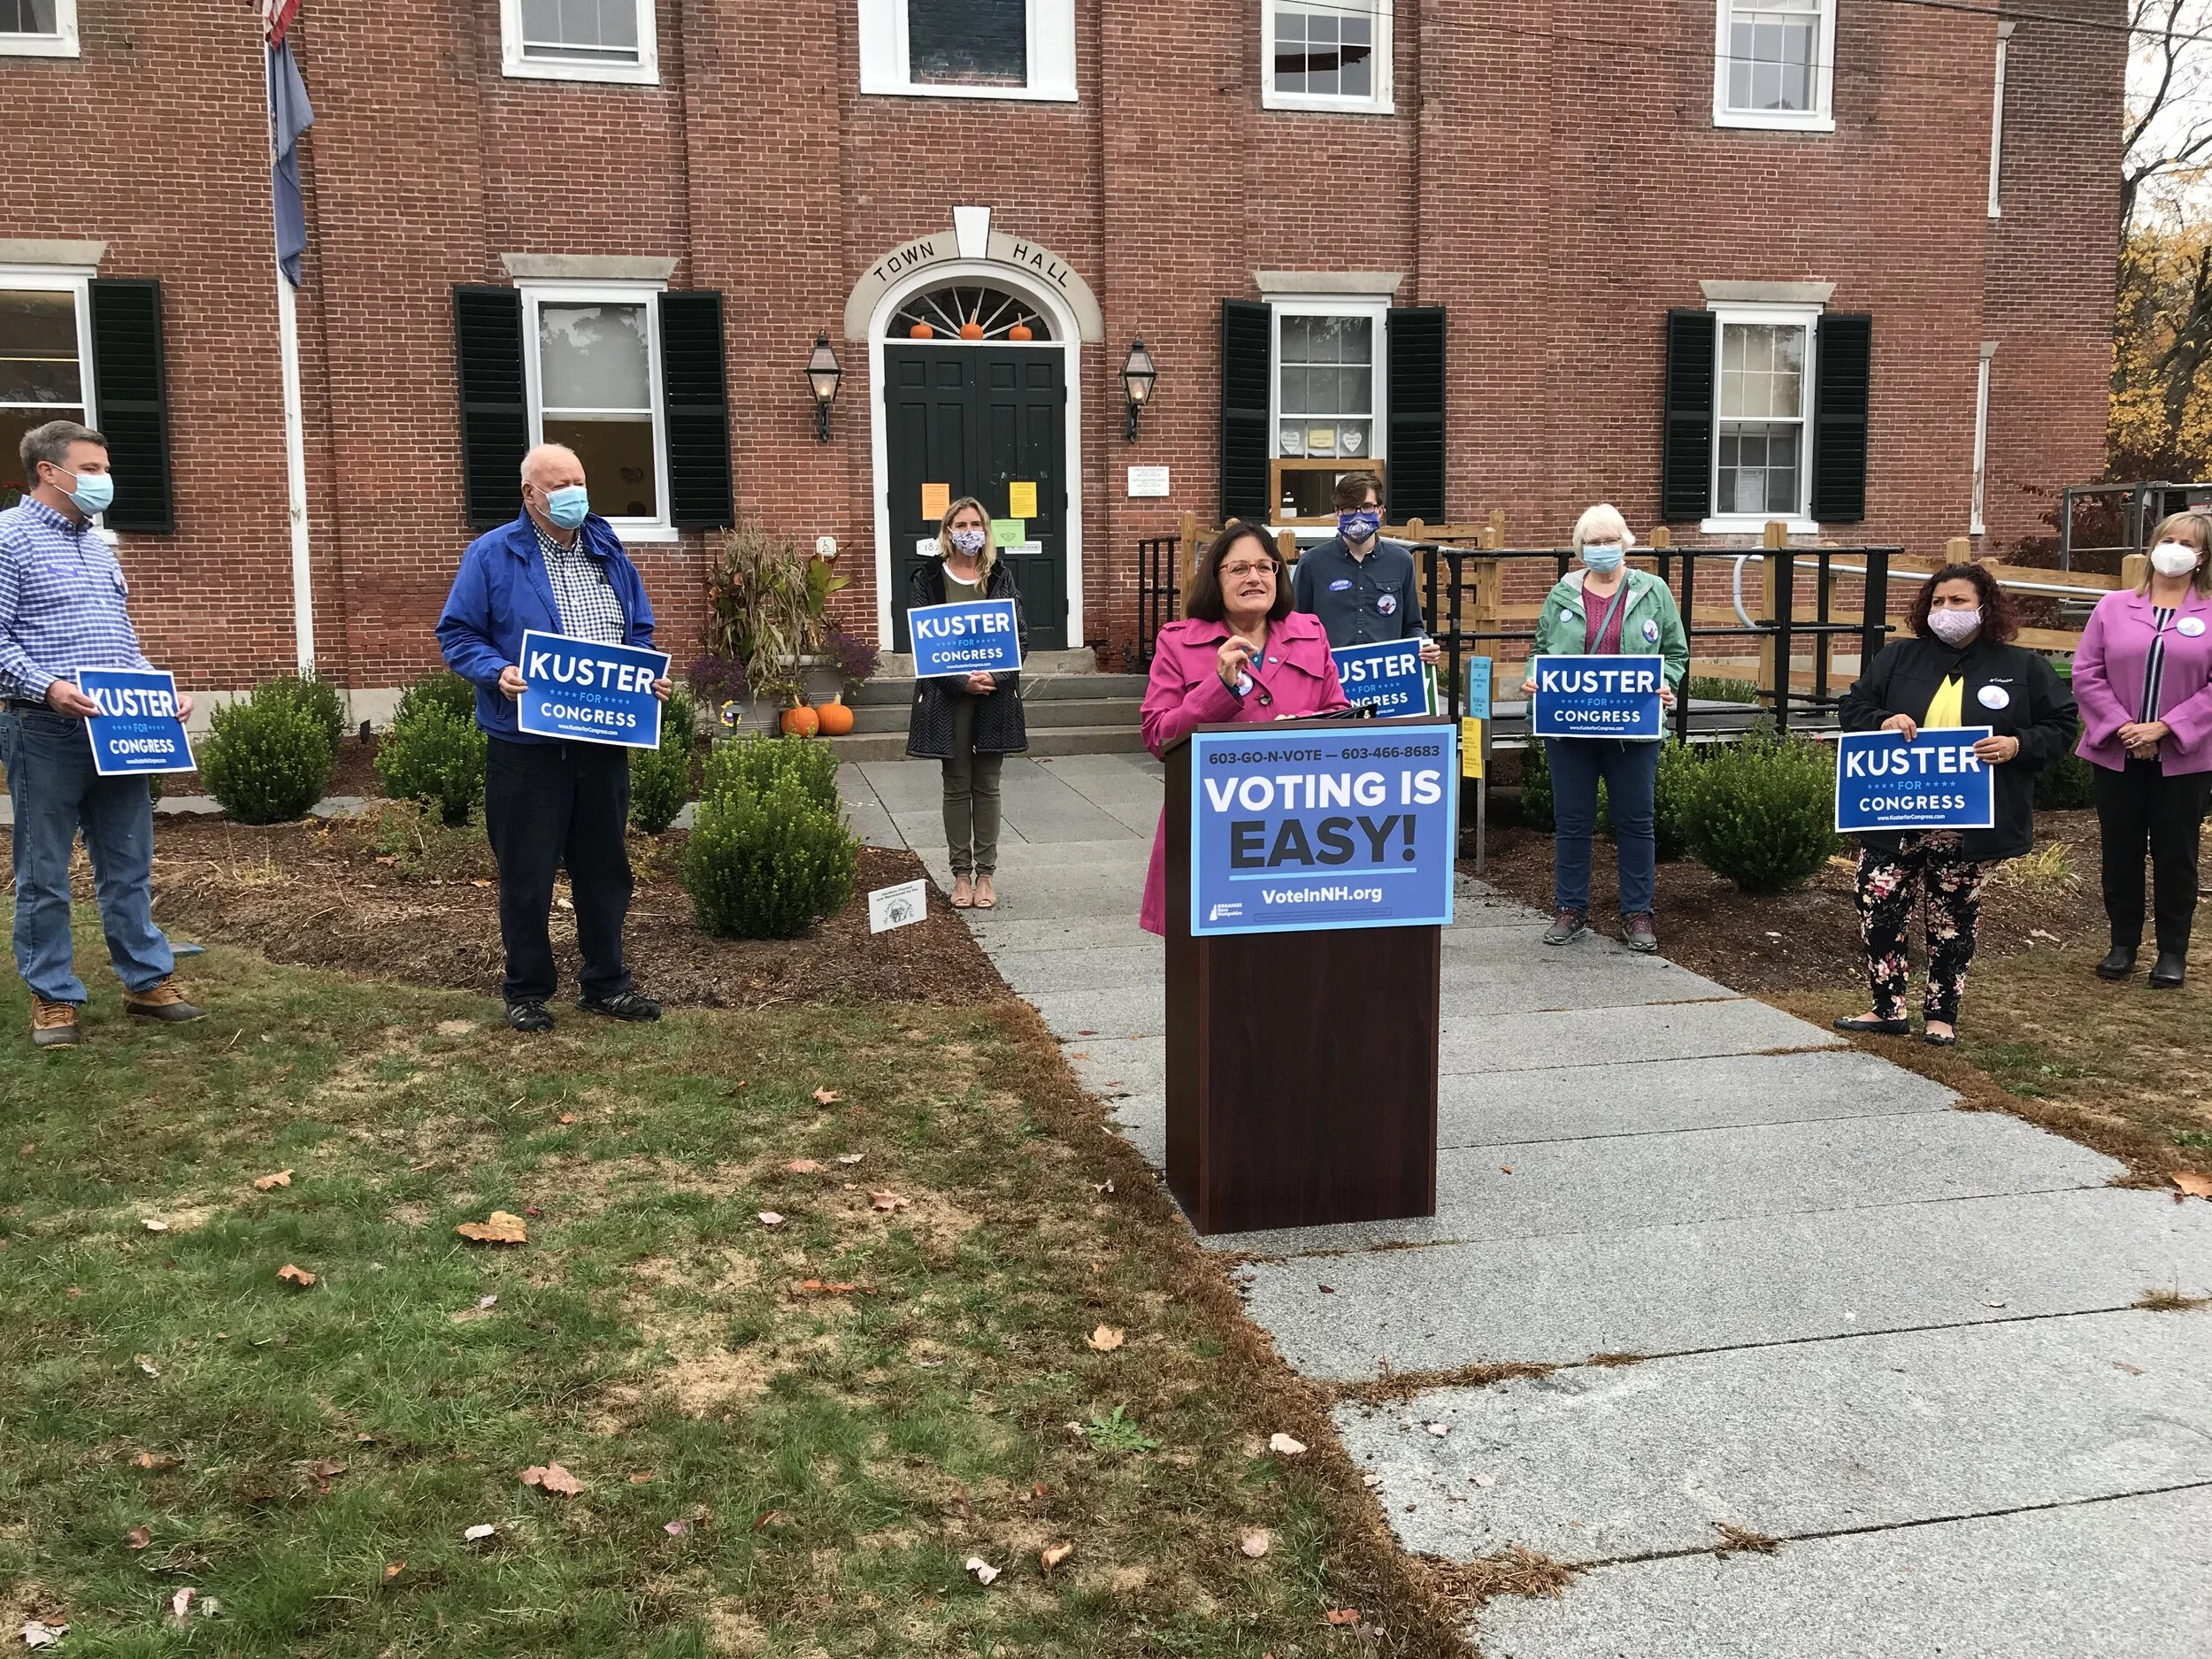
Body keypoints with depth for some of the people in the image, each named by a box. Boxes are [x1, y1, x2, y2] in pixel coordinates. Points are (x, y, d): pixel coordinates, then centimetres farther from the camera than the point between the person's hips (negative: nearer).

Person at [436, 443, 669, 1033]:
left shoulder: (608, 552, 11)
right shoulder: (491, 555, -4)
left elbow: (639, 632, 17)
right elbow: (457, 634, -4)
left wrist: (650, 677, -2)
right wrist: (498, 672, -21)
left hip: (604, 742, 5)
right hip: (526, 747, -5)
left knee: (605, 868, 12)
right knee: (527, 874, 3)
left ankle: (605, 983, 25)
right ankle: (526, 991, 17)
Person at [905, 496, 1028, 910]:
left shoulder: (1000, 577, 6)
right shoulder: (927, 579, 0)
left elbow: (1020, 635, 2)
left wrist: (994, 676, -14)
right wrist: (962, 681, -16)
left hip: (995, 694, 1)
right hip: (948, 696, -1)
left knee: (987, 786, 6)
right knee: (957, 786, 6)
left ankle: (985, 874, 14)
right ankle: (961, 875, 14)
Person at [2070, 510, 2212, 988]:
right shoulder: (2114, 606, 5)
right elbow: (2086, 674, 0)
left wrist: (2164, 727, -15)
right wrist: (2122, 726, -11)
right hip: (2117, 755, 2)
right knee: (2120, 853, 9)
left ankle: (2172, 952, 18)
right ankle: (2123, 944, 22)